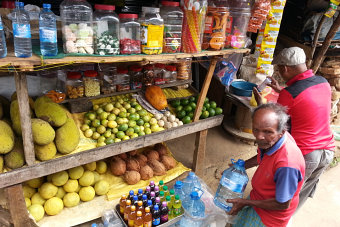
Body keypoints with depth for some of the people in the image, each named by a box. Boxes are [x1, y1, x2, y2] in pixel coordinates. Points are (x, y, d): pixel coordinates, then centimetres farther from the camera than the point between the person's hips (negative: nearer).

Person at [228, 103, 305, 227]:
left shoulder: (287, 164, -40)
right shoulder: (270, 140, -17)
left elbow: (283, 205, -26)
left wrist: (246, 202, -19)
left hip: (270, 214, -7)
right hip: (256, 198, 7)